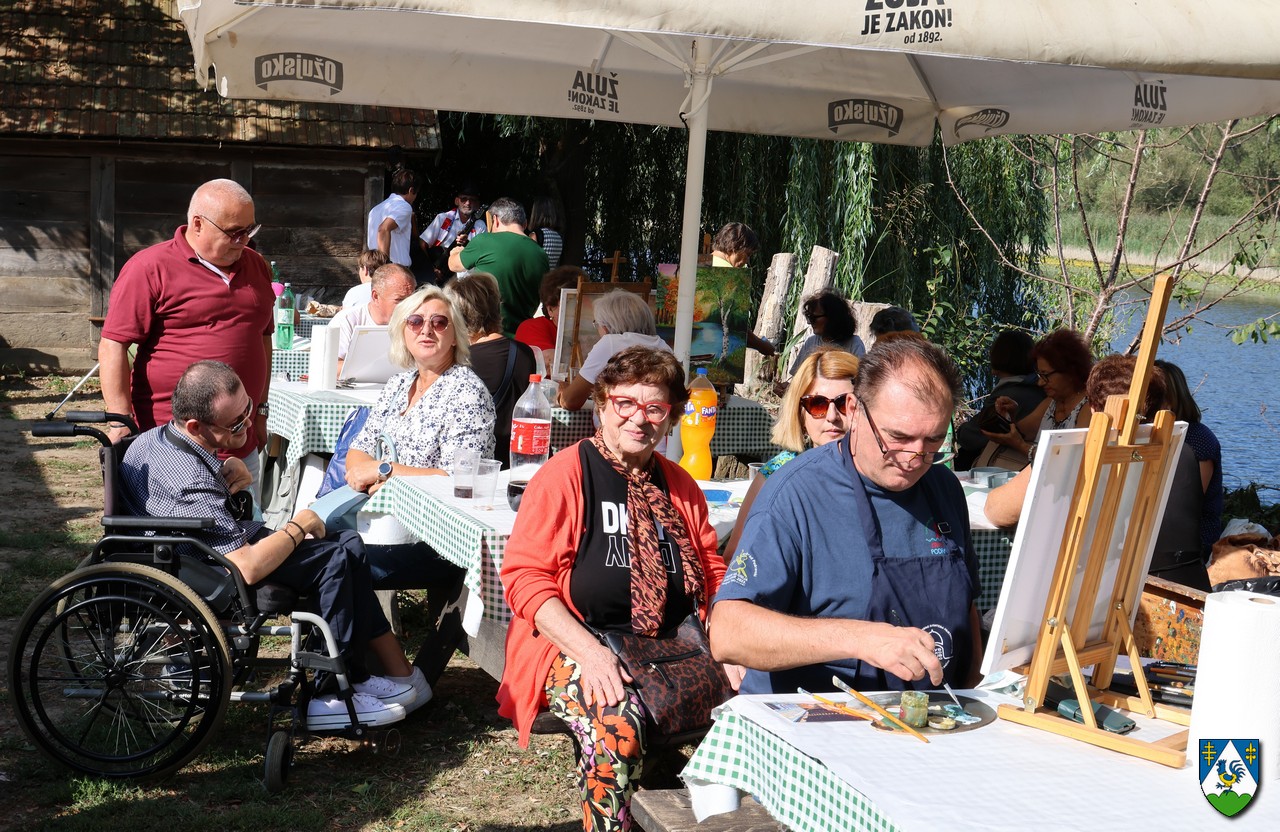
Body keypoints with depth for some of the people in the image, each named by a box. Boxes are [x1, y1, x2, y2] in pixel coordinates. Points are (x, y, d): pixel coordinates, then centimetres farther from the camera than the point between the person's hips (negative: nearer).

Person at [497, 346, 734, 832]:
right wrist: (589, 651, -21)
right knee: (616, 722, -35)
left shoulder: (680, 486, 15)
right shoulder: (566, 473, -2)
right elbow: (524, 574, -9)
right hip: (576, 646, -5)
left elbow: (712, 573, 17)